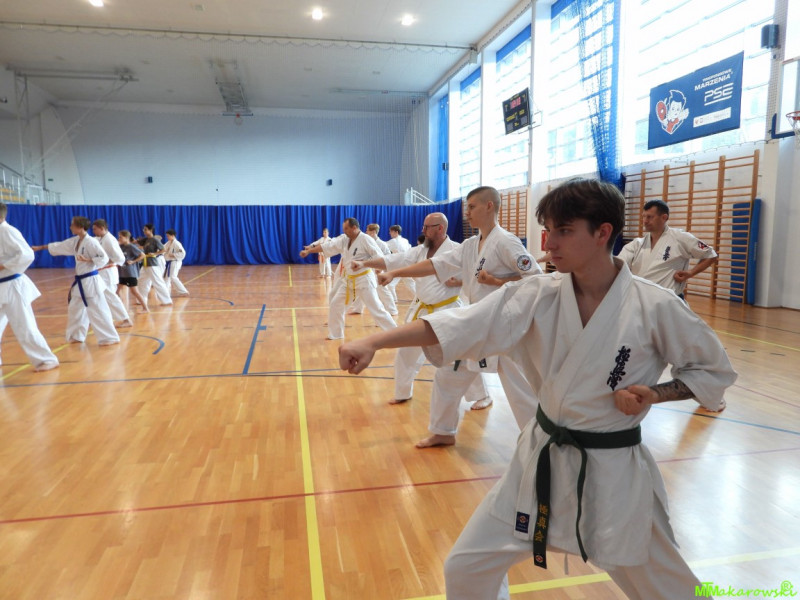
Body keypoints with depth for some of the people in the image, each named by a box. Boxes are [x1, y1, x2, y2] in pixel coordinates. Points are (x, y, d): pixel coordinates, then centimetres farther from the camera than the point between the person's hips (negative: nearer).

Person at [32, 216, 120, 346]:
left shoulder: (91, 242, -16)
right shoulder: (75, 241, 10)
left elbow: (104, 258, -20)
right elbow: (59, 246, 21)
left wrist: (88, 260, -26)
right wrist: (40, 247, 24)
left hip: (90, 281, -9)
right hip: (81, 282, 9)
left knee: (98, 311, -8)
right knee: (75, 309, 18)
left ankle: (110, 338, -3)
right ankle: (77, 336, 30)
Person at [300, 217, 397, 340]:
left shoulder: (365, 239, -16)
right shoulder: (344, 239, 4)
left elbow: (380, 257, -15)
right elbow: (327, 246, 6)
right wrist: (309, 251, 4)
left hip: (364, 279, -7)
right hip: (349, 280, 7)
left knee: (376, 308, -9)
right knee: (335, 304, 10)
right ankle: (335, 334, 26)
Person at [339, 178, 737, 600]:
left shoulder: (654, 307, -15)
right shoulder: (538, 296, -9)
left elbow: (714, 370, 0)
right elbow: (465, 324, -19)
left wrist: (654, 394, -18)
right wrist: (373, 342, -28)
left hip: (614, 472, -2)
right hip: (543, 461, 3)